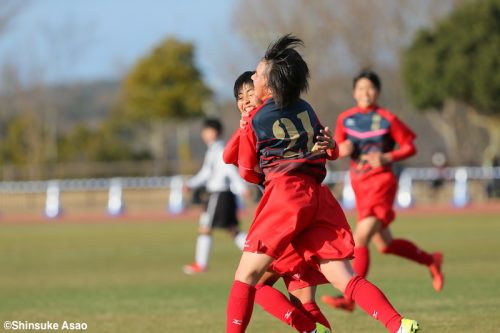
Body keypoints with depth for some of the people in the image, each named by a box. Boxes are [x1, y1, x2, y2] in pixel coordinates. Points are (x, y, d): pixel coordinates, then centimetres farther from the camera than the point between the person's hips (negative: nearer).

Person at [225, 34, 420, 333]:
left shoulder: (254, 122, 1)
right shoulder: (306, 109, 16)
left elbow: (248, 172, 13)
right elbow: (332, 152, 25)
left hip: (285, 193, -5)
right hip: (320, 196, 5)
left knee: (247, 273, 4)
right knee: (344, 277, -1)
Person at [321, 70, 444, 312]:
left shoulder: (387, 119, -7)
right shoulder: (345, 119, 6)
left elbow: (410, 147, -1)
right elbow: (338, 148, 16)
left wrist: (387, 158, -16)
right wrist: (341, 150, -7)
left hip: (381, 182, -6)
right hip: (359, 185, 6)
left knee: (360, 238, -19)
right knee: (384, 244, 15)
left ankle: (349, 297, -21)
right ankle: (431, 260, 38)